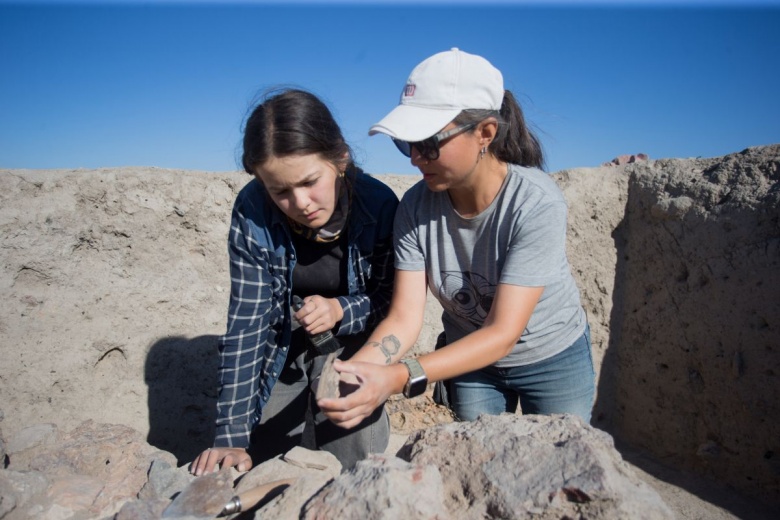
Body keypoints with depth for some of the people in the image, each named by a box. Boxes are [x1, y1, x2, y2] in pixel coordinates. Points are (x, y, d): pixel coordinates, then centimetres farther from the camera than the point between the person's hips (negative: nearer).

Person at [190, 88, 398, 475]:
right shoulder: (252, 211, -23)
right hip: (278, 346, 1)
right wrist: (232, 437, -21)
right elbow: (245, 321, -20)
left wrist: (340, 310, -29)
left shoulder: (378, 205, -24)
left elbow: (391, 299, -9)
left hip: (349, 344, 0)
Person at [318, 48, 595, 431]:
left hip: (553, 359, -2)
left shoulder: (536, 203, -31)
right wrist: (351, 371, -39)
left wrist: (401, 378, -45)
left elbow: (502, 333, -33)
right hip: (470, 358, 3)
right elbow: (404, 319, -20)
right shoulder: (416, 207, -19)